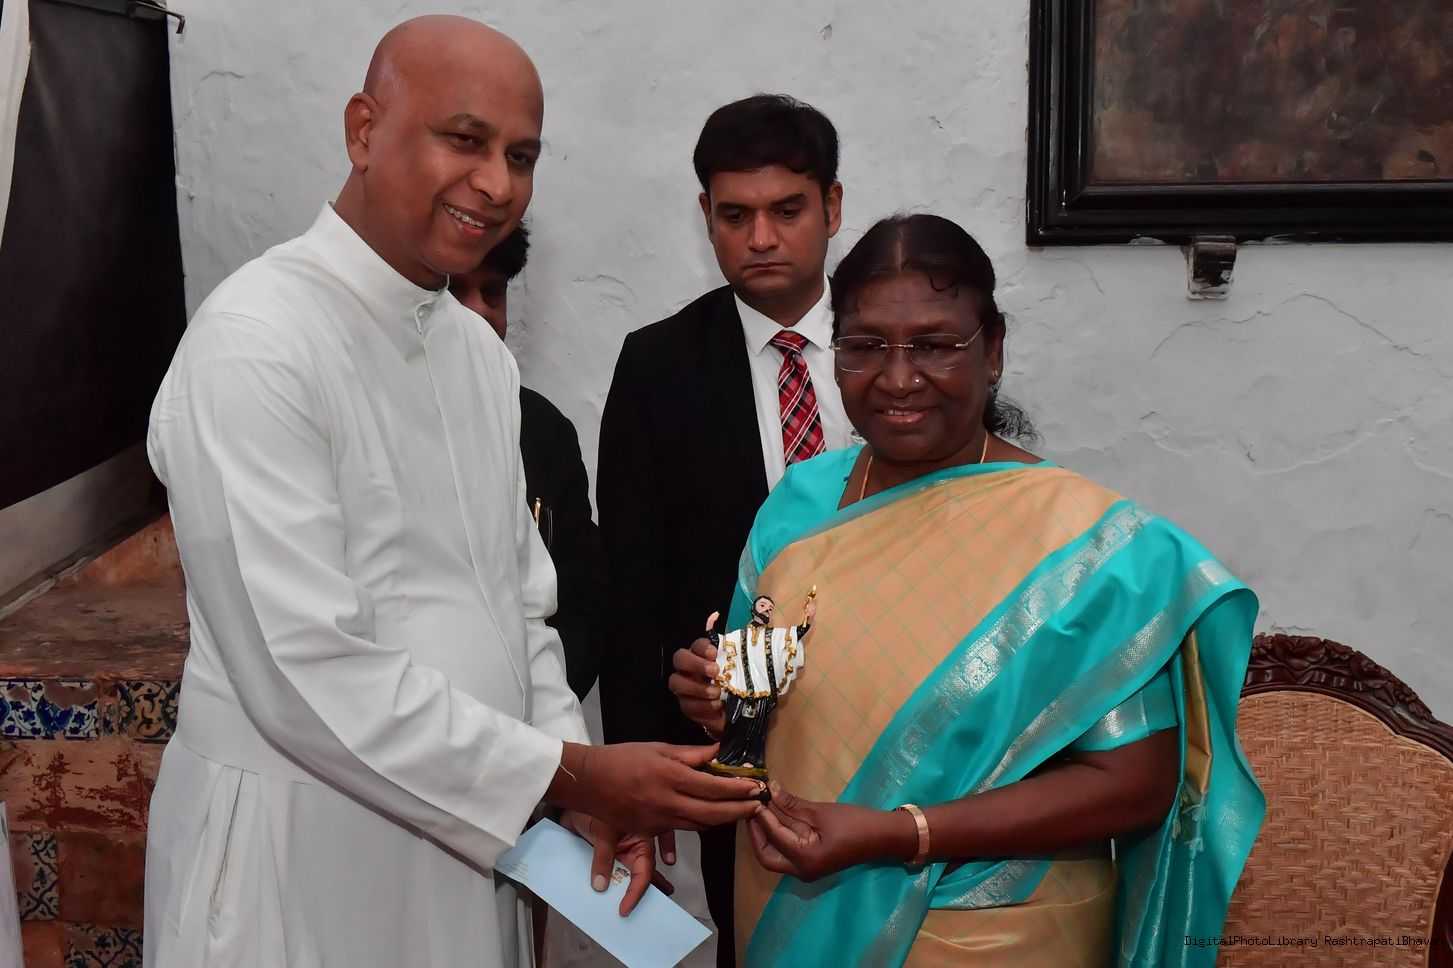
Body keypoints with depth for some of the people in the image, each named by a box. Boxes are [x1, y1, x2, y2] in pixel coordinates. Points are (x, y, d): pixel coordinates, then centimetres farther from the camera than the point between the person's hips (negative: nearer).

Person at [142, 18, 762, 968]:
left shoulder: (481, 352, 8)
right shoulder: (254, 344, -18)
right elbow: (308, 673, -23)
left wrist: (584, 781, -3)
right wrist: (571, 774, -18)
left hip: (464, 843, 7)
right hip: (305, 853, -7)